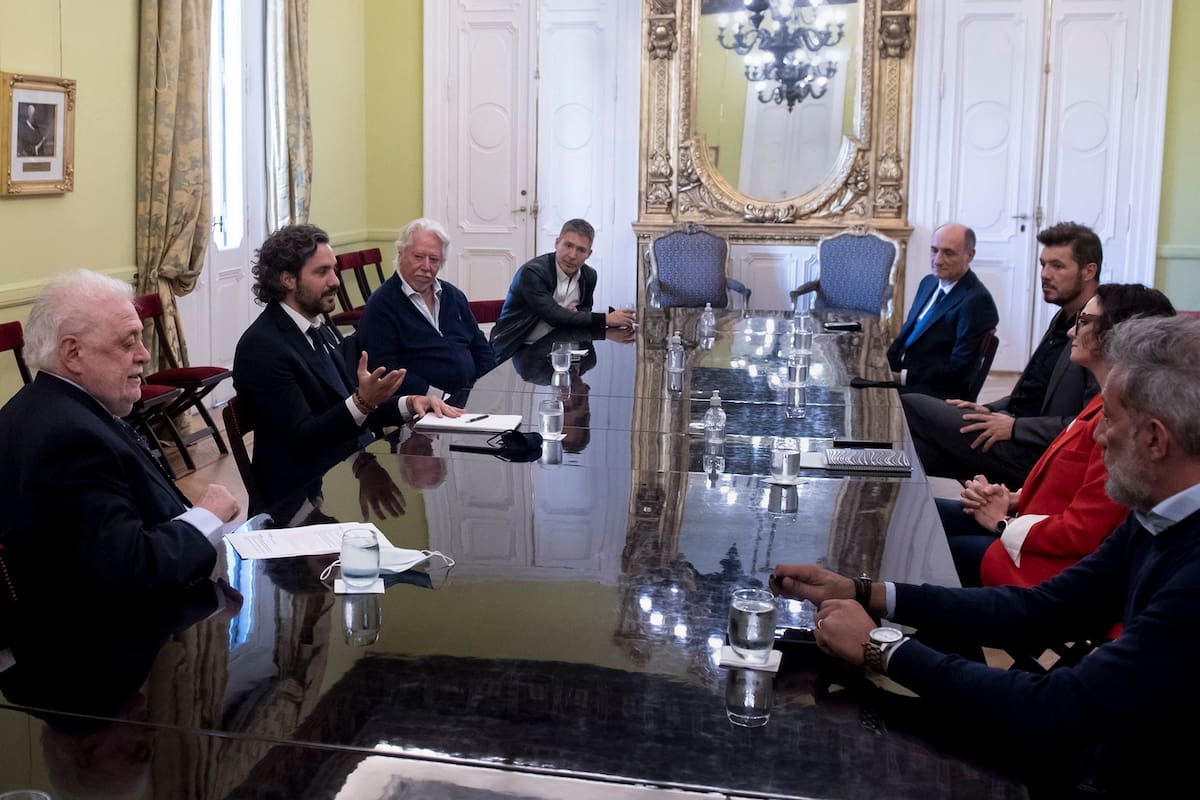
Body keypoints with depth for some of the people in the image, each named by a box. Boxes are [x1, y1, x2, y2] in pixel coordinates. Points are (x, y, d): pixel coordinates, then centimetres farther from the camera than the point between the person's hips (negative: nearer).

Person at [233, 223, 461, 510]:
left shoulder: (318, 332, 13)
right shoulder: (261, 347, -14)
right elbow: (302, 438, -18)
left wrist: (408, 404, -1)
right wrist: (362, 401, -31)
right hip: (308, 495, -8)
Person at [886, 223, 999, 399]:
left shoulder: (977, 301, -14)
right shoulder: (929, 282, 14)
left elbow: (959, 370, -17)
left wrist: (903, 376, -18)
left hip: (937, 391, -8)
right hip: (899, 375, 8)